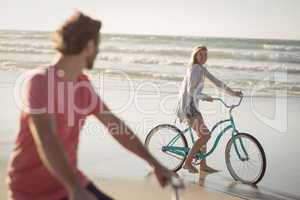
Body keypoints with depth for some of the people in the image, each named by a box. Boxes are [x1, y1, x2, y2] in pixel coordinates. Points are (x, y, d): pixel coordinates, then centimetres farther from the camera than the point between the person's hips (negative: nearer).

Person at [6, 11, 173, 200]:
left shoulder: (83, 83, 3)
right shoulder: (40, 81, -20)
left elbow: (115, 124, 8)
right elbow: (46, 140, -33)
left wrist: (154, 162, 7)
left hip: (70, 179, 7)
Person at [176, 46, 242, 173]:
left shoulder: (201, 69, 14)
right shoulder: (194, 69, -15)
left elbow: (216, 81, 16)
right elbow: (191, 91, -24)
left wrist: (232, 92, 12)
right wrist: (206, 97, -17)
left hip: (192, 106, 10)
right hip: (187, 107, -10)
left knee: (203, 135, 15)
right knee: (205, 135, -14)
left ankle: (203, 165, 23)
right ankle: (187, 162, -5)